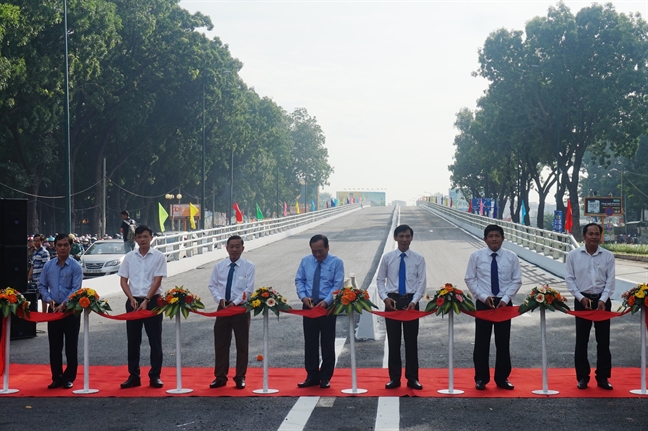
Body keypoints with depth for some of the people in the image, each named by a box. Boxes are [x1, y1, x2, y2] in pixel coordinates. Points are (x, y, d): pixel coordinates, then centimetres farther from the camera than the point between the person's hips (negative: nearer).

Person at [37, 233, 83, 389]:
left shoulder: (75, 267, -7)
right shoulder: (48, 265, 5)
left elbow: (76, 289, -12)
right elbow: (42, 285, 10)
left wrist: (64, 304, -23)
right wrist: (49, 299, -8)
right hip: (53, 309, 4)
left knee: (71, 346, 2)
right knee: (54, 345, 8)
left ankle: (69, 378, 11)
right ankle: (57, 378, 16)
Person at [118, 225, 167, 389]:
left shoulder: (158, 257, -3)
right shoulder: (129, 257, 6)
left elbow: (157, 281, -8)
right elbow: (123, 280, 6)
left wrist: (146, 301, -15)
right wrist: (132, 299, -7)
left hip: (152, 301, -3)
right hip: (133, 301, 3)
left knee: (155, 340, 1)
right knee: (133, 340, 6)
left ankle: (155, 376, 8)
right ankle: (133, 376, 13)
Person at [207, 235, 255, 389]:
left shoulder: (248, 266, -4)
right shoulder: (219, 266, 4)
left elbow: (249, 289, -8)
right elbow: (212, 285, 8)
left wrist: (235, 302, -16)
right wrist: (220, 299, -10)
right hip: (223, 307, 3)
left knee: (242, 344, 5)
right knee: (220, 343, 5)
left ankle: (240, 377, 16)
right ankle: (220, 377, 15)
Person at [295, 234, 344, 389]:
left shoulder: (336, 262, -4)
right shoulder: (305, 261, 7)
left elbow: (338, 285, -9)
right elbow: (299, 280, 9)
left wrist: (326, 301, -22)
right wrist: (303, 296, -9)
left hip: (327, 306, -3)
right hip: (309, 305, 3)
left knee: (327, 343, 3)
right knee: (310, 342, 7)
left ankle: (325, 378, 11)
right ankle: (312, 376, 15)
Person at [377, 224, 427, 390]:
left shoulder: (418, 259, 0)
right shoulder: (387, 258, 2)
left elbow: (421, 282, -2)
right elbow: (380, 279, 6)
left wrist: (414, 301, -14)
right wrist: (384, 297, -10)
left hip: (411, 301, 0)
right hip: (392, 301, 1)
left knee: (411, 341, 5)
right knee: (393, 341, 5)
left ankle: (412, 378, 13)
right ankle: (394, 378, 13)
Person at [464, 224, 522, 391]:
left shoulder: (511, 257, 0)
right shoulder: (476, 256, -2)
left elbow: (516, 281, 1)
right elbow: (470, 279, 0)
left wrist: (505, 299, -11)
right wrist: (484, 296, -12)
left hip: (504, 303, 1)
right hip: (483, 303, -1)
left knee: (503, 342, 7)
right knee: (481, 342, 3)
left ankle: (502, 378, 18)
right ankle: (481, 378, 13)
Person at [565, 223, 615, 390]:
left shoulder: (608, 256, 1)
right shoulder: (574, 255, -2)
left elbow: (610, 280, -1)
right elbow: (569, 279, -1)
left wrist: (603, 300, -13)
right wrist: (581, 297, -11)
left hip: (602, 300, 1)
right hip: (582, 300, -1)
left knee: (603, 340, 4)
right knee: (581, 340, 4)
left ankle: (603, 377, 14)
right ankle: (582, 377, 14)